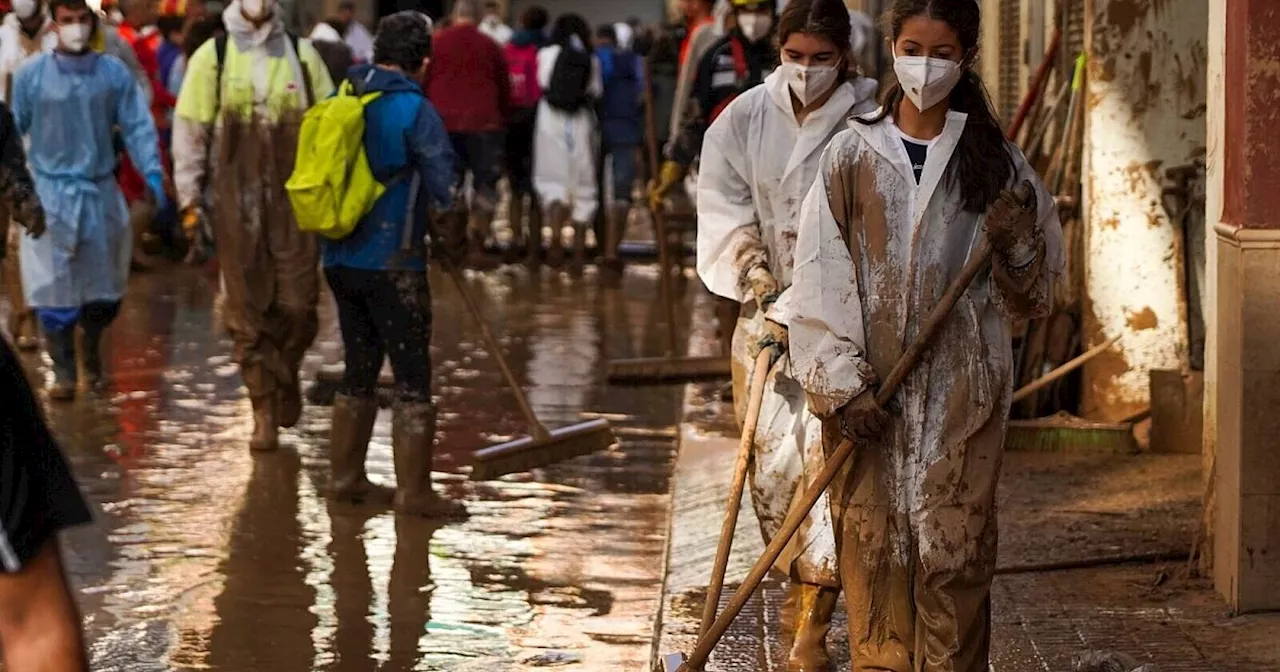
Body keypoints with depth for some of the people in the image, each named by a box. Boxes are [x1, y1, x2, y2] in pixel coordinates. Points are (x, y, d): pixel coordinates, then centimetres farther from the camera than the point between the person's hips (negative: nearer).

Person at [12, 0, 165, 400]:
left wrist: (151, 172, -11)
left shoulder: (114, 73, -1)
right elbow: (13, 128, 2)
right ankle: (63, 372, 7)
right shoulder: (31, 75, -4)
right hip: (50, 192, -2)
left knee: (104, 289, 11)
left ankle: (91, 350, 37)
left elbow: (137, 126, -1)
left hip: (101, 192, 2)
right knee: (55, 289, -4)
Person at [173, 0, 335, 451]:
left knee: (298, 305, -1)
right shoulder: (212, 56, 1)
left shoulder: (301, 54, 5)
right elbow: (190, 129, 2)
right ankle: (264, 411, 10)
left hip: (295, 198, 1)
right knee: (248, 308, 2)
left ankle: (286, 375, 28)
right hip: (237, 201, -1)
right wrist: (190, 199, -2)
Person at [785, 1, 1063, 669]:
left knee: (954, 544, 0)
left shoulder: (995, 161, 6)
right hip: (869, 388, 0)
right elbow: (819, 278, 0)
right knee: (873, 542, 1)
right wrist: (841, 383, -9)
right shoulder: (852, 155, 3)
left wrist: (1017, 245, -12)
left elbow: (1036, 292, 10)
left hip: (961, 387, 0)